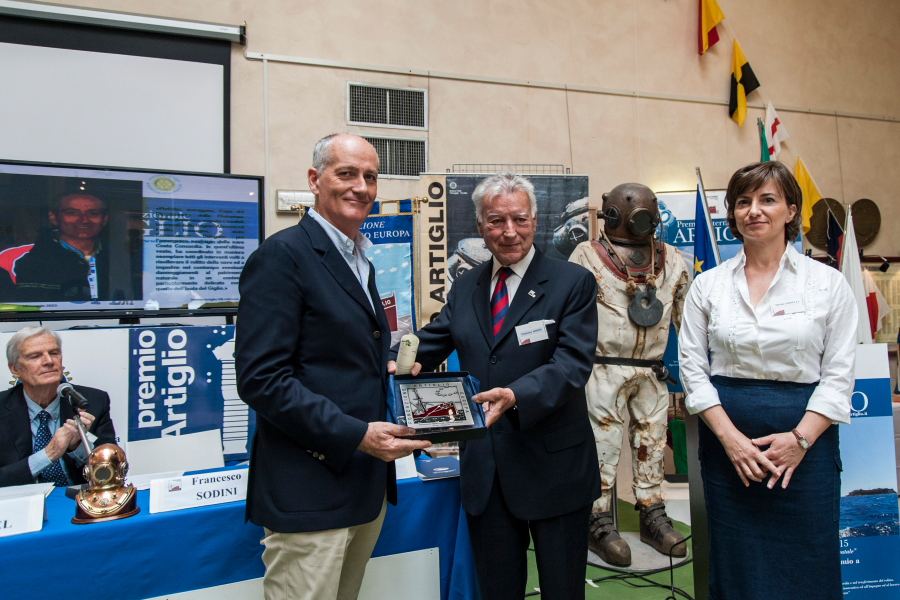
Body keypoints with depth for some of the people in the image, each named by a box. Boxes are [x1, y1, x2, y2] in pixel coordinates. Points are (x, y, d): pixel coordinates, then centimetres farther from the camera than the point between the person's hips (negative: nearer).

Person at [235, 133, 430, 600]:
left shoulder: (360, 262, 14)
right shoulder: (282, 254, -13)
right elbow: (260, 378, -20)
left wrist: (391, 376, 4)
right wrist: (356, 435, -22)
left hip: (366, 484, 9)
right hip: (309, 489, -8)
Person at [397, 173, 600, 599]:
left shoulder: (573, 283, -7)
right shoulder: (465, 286, 8)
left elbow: (572, 362, -17)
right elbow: (435, 339, 8)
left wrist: (515, 395, -34)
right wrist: (413, 361, -17)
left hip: (552, 464, -3)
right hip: (483, 466, 4)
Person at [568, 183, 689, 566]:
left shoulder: (671, 260, 8)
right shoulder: (588, 256, -6)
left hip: (652, 374, 5)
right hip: (605, 372, -5)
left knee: (652, 444, 14)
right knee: (602, 447, 1)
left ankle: (653, 518, 29)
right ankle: (600, 524, 14)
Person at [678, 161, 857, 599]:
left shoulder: (828, 282, 1)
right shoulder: (707, 285, 2)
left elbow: (838, 373, -1)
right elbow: (693, 369, 0)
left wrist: (799, 439, -12)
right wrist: (731, 438, -10)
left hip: (805, 439, 0)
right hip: (726, 438, 1)